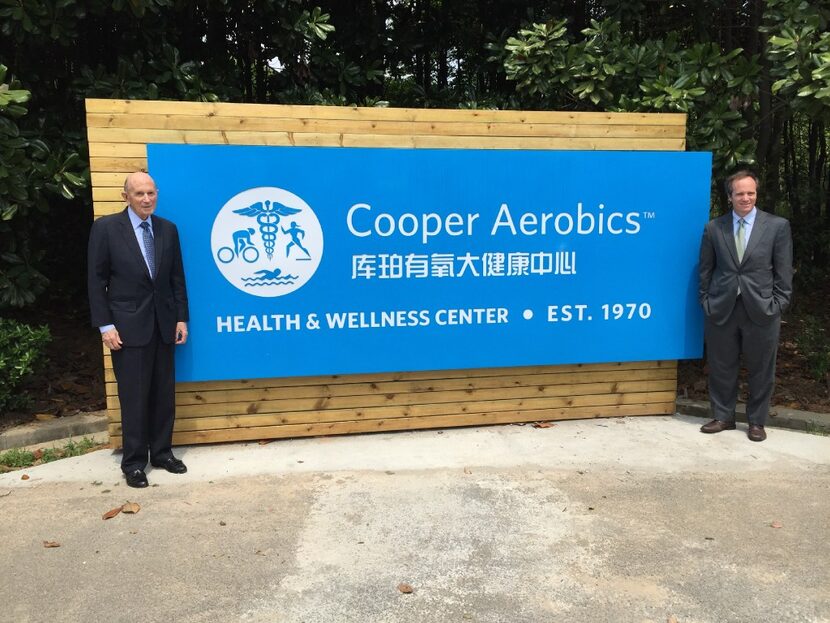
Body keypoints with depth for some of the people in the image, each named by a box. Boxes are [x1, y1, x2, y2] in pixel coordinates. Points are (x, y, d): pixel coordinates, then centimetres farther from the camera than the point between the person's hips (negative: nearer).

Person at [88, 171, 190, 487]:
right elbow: (96, 280, -5)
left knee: (164, 393, 10)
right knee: (134, 396, 2)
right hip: (128, 325, -4)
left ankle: (162, 452, 24)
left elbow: (177, 277, 9)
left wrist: (181, 318, 5)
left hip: (163, 324, 4)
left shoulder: (167, 229, 7)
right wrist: (105, 325, -10)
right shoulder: (105, 227, -4)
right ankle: (133, 461, 15)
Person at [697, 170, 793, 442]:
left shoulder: (777, 225, 1)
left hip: (761, 310, -1)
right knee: (721, 367, 10)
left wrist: (778, 304, -5)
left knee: (761, 369, 9)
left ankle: (757, 421, 25)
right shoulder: (714, 228, 4)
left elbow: (784, 271, 1)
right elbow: (706, 270, 7)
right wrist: (706, 300, 1)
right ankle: (723, 417, 26)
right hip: (722, 309, 1)